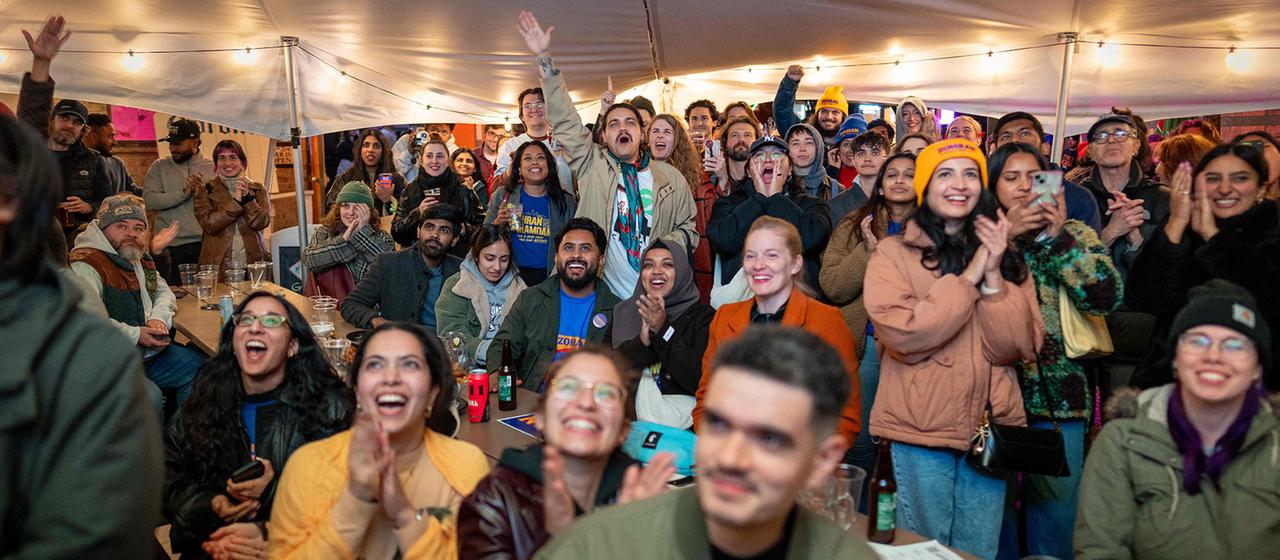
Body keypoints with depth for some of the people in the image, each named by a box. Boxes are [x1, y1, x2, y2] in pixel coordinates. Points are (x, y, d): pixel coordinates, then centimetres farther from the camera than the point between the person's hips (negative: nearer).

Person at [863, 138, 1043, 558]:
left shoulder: (1005, 257, 8)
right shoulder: (894, 253, -4)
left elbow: (1020, 347, -3)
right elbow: (904, 336, -19)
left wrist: (994, 276, -13)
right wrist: (970, 277, -15)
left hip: (990, 429, 4)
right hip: (922, 431, -4)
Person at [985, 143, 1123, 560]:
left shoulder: (1075, 234, 8)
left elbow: (1106, 297, -8)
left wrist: (1058, 237, -11)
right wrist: (1005, 235, -15)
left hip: (1058, 395, 1)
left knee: (1056, 507, 7)